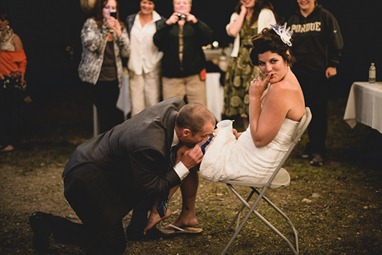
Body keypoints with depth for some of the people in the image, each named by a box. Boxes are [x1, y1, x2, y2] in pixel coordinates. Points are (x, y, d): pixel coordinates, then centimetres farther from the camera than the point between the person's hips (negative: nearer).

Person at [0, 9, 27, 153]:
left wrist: (22, 78, -12)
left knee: (13, 111, 1)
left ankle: (12, 142, 7)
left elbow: (22, 60, -3)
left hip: (13, 80, -4)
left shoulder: (14, 38, -1)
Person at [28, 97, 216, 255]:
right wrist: (184, 166, -22)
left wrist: (213, 133, -1)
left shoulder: (176, 106, -14)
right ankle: (46, 223, 7)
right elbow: (151, 190, -21)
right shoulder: (148, 144, -37)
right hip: (86, 178, -9)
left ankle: (139, 226, 23)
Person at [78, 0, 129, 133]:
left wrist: (119, 33, -11)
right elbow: (91, 45, -18)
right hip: (96, 77, -4)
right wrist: (106, 28, -23)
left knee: (106, 112, 7)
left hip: (114, 77, 4)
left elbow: (126, 52, 2)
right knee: (105, 112, -6)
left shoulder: (120, 26, 9)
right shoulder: (91, 23, -3)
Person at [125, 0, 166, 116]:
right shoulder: (130, 20, 10)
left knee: (153, 103, -1)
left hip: (153, 67, -2)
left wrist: (159, 59, -4)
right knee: (136, 105, 1)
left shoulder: (161, 21, 1)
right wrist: (128, 61, 8)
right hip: (135, 67, 2)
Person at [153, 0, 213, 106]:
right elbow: (157, 41, -5)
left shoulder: (196, 23, 12)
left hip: (195, 74, 0)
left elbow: (209, 38, -6)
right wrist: (168, 24, -19)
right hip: (171, 75, 0)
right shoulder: (167, 23, 12)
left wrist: (196, 22, -19)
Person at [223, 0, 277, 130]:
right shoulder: (236, 15, 16)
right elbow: (232, 31, -4)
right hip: (240, 61, 5)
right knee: (240, 99, 4)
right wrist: (243, 12, 3)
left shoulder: (266, 13, 2)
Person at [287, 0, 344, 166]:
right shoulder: (293, 20, 11)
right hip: (299, 73, 5)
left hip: (319, 73, -5)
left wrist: (332, 65, -10)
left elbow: (337, 44, -5)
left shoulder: (325, 17, -4)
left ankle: (319, 151, 1)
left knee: (319, 112, -3)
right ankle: (312, 145, 20)